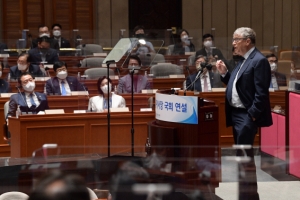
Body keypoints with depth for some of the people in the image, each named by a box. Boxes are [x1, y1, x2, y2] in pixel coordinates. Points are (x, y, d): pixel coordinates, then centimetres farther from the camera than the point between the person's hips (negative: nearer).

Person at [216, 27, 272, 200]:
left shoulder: (259, 61, -13)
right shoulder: (244, 61, 16)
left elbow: (261, 92, -18)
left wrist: (252, 116, -19)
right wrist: (224, 73, 6)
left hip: (247, 115, -10)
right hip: (237, 114, 10)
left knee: (245, 155, -9)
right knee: (242, 155, 13)